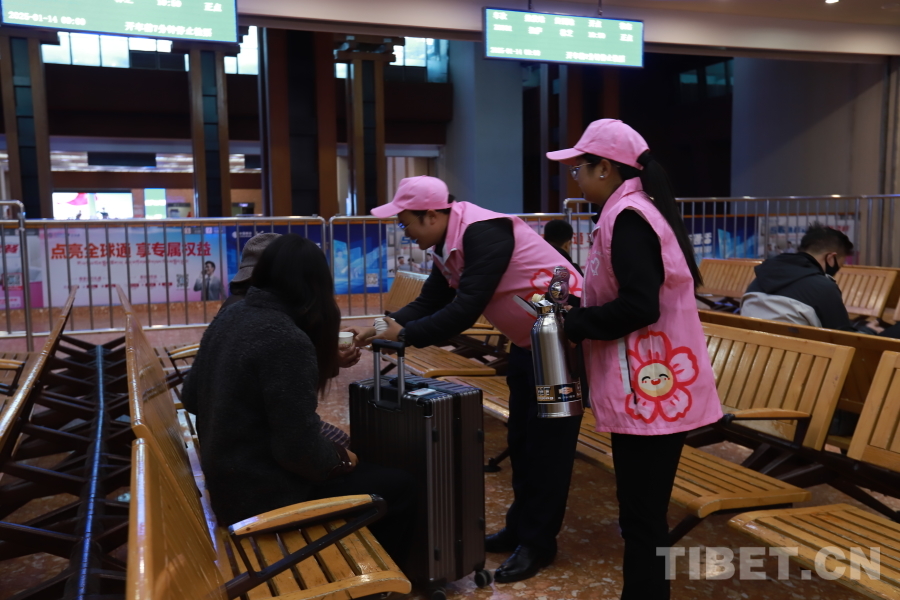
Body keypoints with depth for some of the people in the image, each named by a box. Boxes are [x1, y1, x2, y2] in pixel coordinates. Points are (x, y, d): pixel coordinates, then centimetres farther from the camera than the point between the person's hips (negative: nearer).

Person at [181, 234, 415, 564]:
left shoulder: (228, 318, 1)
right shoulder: (288, 340, -26)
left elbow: (191, 397, 14)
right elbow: (301, 451, -26)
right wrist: (342, 459, -5)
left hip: (227, 481, 9)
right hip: (264, 495, -9)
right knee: (398, 487, 4)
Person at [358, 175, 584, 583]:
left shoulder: (483, 233, -27)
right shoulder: (447, 247, 3)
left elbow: (465, 310, -30)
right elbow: (430, 302, 6)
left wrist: (405, 336, -22)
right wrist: (388, 325, -10)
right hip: (529, 340, 10)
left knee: (548, 440, -1)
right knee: (522, 439, 15)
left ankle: (538, 542, 11)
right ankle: (520, 528, 28)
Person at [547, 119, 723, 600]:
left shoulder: (626, 217, -15)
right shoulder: (634, 210, 15)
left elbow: (639, 306, -23)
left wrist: (571, 324, -11)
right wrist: (577, 315, 8)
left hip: (648, 389, -10)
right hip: (652, 385, 10)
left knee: (641, 517, 0)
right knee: (642, 512, 18)